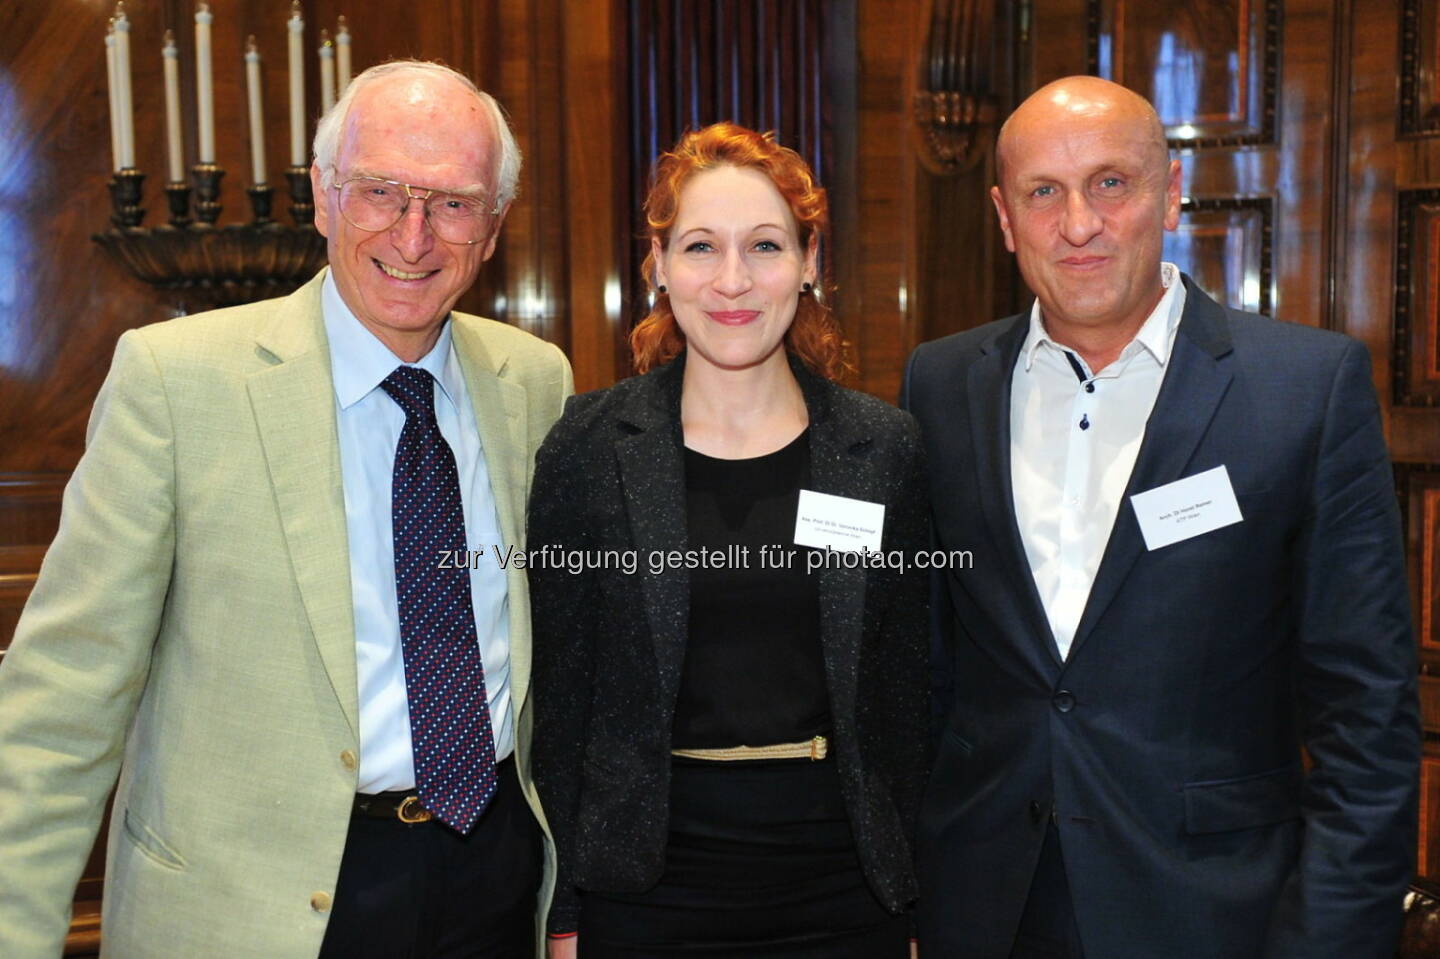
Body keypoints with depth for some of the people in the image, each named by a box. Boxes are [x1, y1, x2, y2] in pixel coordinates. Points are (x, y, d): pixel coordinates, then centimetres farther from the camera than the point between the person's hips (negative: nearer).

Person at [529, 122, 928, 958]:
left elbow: (904, 691, 3)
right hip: (647, 886, -1)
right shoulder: (589, 449, -5)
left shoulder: (884, 449, -2)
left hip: (842, 886, 1)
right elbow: (560, 689, -2)